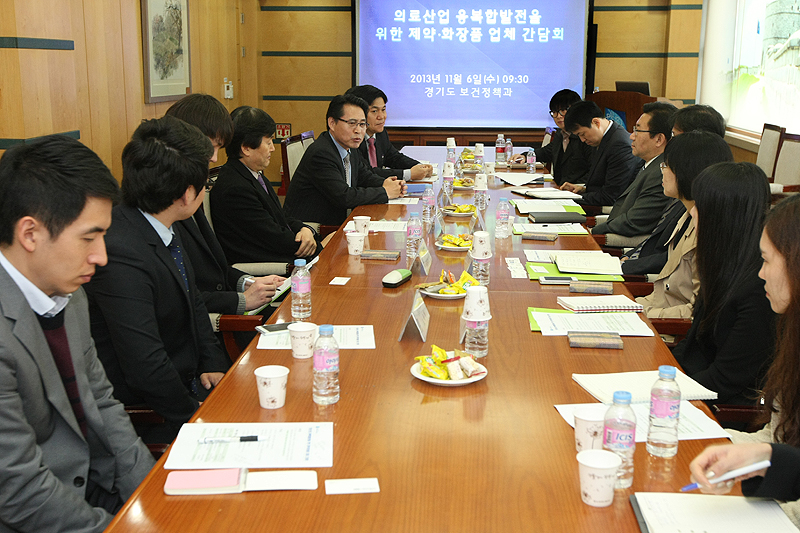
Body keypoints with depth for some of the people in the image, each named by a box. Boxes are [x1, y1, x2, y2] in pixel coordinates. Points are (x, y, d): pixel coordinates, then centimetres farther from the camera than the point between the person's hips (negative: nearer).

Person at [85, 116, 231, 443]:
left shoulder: (163, 231, 0)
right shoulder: (120, 255, -29)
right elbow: (145, 367, -28)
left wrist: (213, 364, 4)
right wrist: (195, 415, -14)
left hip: (191, 380, 9)